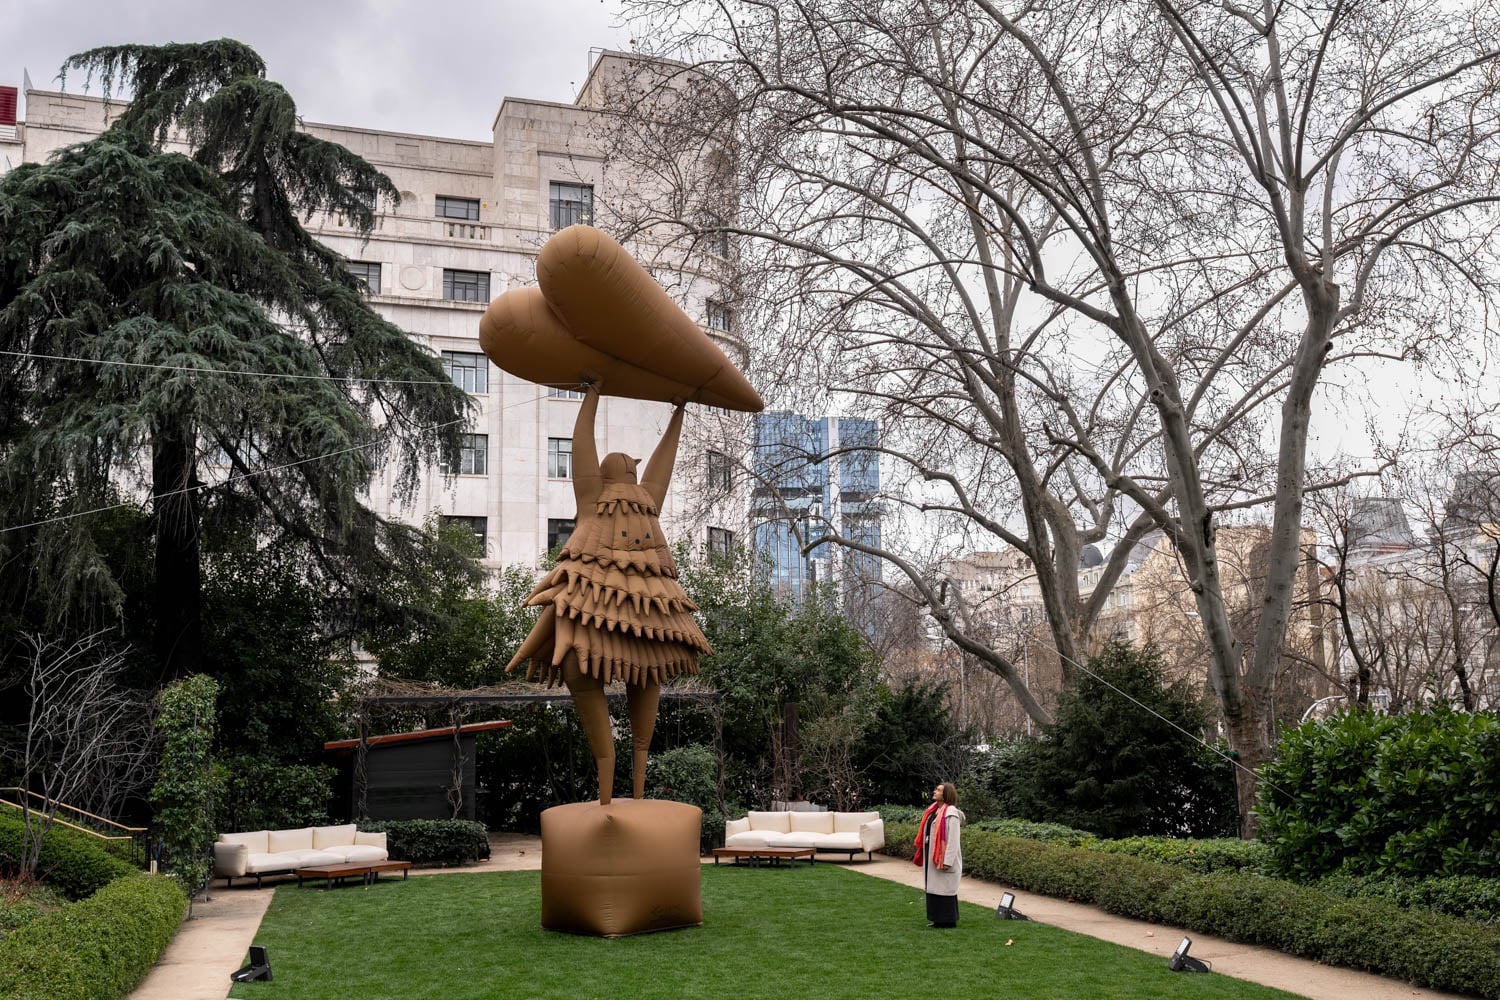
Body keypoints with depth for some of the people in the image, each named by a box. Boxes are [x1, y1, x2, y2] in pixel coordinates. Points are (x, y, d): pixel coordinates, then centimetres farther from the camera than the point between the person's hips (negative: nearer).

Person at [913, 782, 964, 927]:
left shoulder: (951, 813, -15)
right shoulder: (934, 810, 11)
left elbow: (953, 839, -18)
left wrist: (947, 861, -21)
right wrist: (924, 855, 14)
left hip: (944, 858, -8)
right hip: (932, 857, 9)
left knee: (944, 888, -1)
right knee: (934, 887, 12)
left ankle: (948, 920, 8)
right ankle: (937, 919, 21)